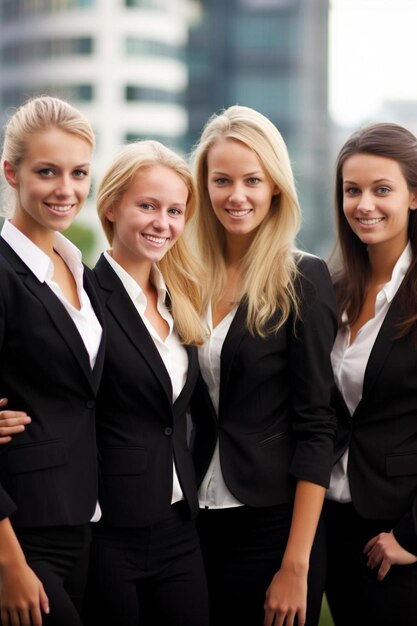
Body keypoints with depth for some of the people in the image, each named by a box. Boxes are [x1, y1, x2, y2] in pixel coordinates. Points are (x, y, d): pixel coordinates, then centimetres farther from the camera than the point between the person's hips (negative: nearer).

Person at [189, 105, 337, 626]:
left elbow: (315, 428, -11)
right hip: (198, 522, 4)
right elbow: (190, 411, 12)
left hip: (272, 525, -4)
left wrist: (296, 567, -15)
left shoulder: (303, 280, -7)